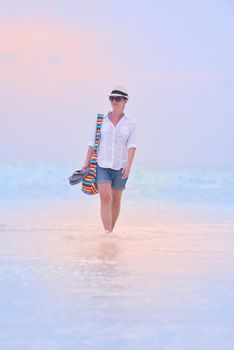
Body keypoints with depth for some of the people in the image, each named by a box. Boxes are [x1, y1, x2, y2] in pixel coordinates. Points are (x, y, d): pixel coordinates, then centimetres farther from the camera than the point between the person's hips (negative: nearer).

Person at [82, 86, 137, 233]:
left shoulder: (130, 123, 1)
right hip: (102, 165, -1)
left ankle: (111, 232, 28)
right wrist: (86, 163, 0)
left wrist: (128, 165, -23)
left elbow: (131, 146, -9)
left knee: (116, 200, 12)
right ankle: (107, 234, -20)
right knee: (105, 198, -16)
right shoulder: (101, 120, 4)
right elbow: (93, 143, 6)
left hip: (120, 167, 1)